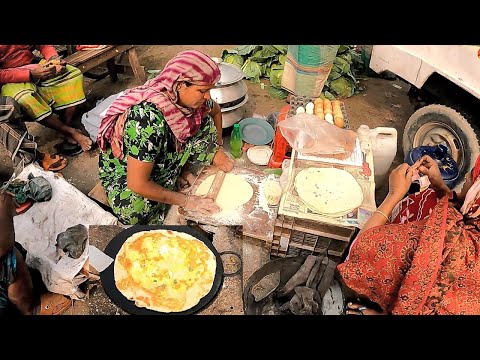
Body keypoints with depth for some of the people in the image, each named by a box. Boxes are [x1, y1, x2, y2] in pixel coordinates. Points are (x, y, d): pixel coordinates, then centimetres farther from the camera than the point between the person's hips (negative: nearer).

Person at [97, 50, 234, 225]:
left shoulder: (189, 97, -18)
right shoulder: (148, 118, -39)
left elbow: (215, 111, 8)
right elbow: (137, 184, -34)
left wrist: (217, 149, 2)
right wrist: (185, 201, -25)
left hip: (166, 161, 6)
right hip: (125, 172, -5)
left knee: (205, 123, -9)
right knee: (135, 213, -36)